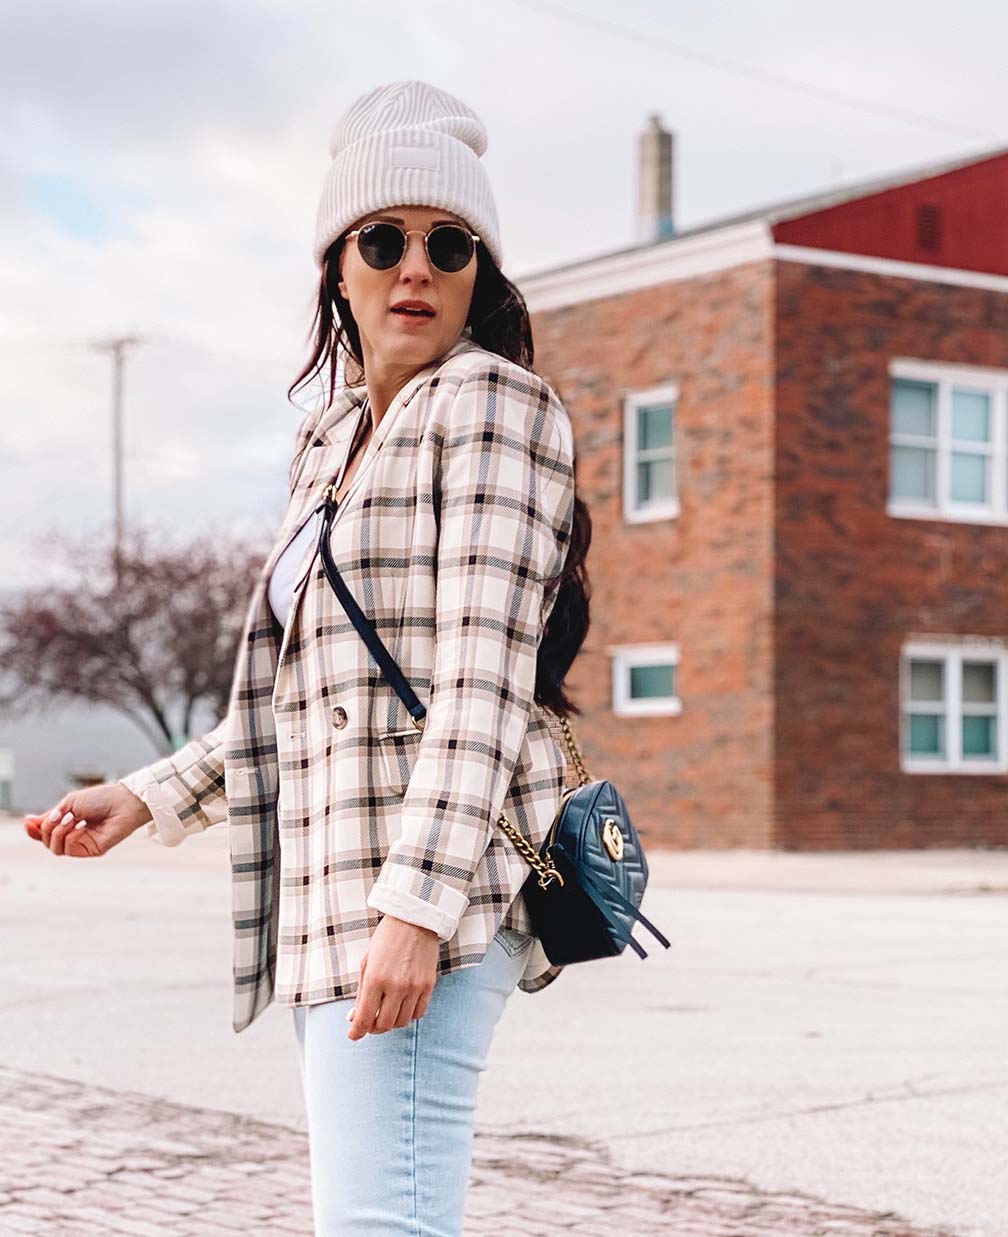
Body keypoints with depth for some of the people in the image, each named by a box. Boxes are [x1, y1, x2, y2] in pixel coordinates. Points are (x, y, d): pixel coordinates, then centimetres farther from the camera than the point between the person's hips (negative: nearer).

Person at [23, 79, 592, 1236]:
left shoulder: (494, 401, -4)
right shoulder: (330, 440, 20)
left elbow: (482, 673, -15)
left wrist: (417, 905, -22)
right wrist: (149, 797, 21)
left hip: (429, 884, -8)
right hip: (329, 892, 8)